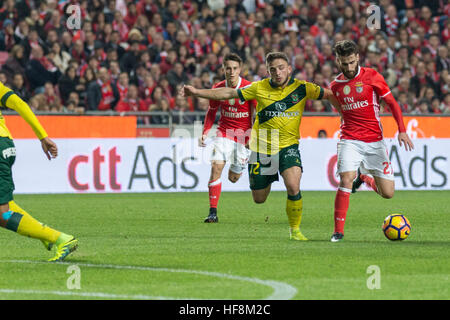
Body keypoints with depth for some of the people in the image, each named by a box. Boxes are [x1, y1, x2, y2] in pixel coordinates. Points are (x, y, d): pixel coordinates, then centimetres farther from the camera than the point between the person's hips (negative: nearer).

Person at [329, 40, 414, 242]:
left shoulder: (372, 77, -3)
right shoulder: (335, 85, 5)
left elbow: (392, 103, 2)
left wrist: (402, 131, -8)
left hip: (374, 141, 0)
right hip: (349, 140, 0)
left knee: (387, 193, 0)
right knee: (345, 182, -22)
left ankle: (364, 177, 33)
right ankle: (338, 231, -12)